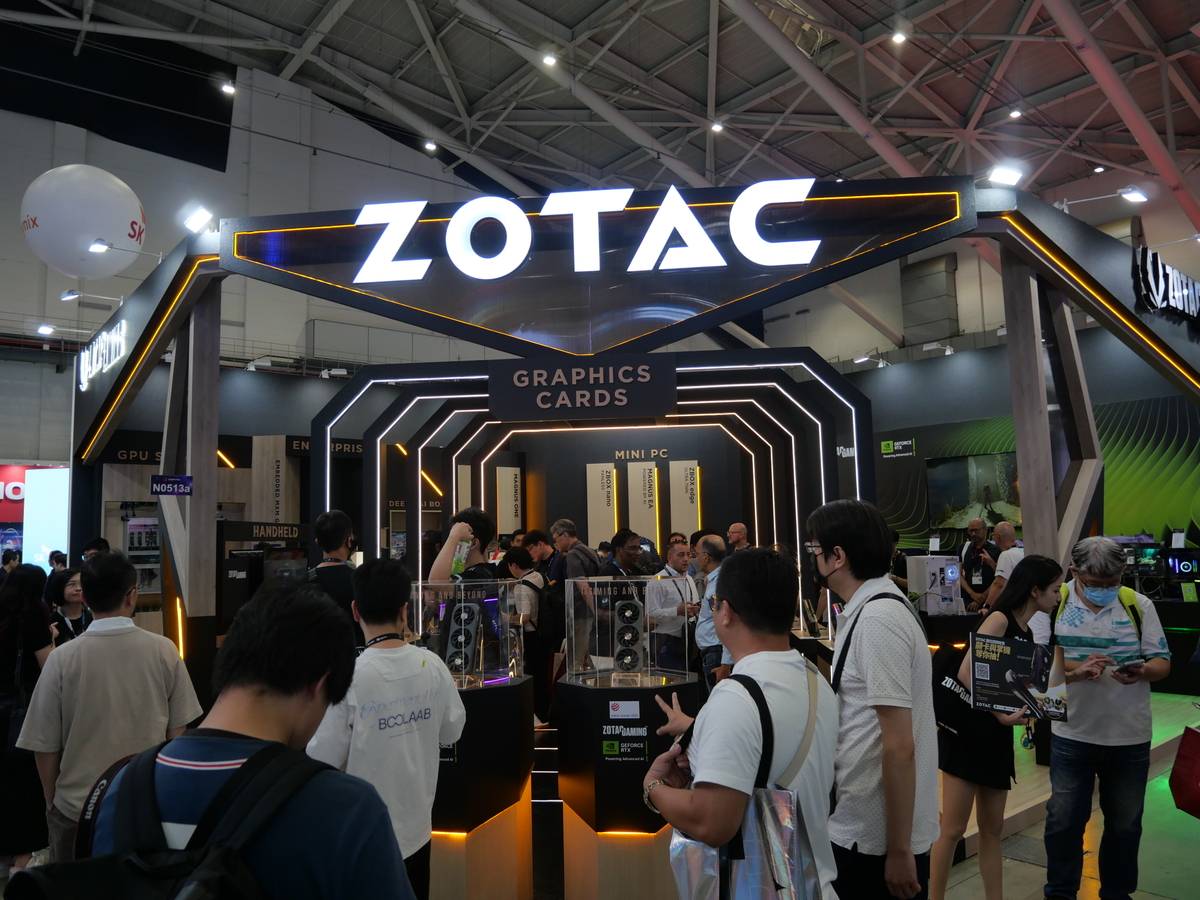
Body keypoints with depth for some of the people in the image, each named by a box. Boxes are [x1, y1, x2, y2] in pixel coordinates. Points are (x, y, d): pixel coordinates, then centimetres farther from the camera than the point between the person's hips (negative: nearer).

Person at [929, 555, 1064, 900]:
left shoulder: (1027, 633, 13)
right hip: (969, 729, -8)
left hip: (998, 736, 9)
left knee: (992, 829, 15)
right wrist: (1000, 712, -28)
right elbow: (966, 673, -23)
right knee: (953, 829, -1)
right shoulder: (999, 620, -13)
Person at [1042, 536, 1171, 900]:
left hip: (1131, 736, 2)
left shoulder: (1139, 605, -2)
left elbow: (1162, 663, 1)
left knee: (1125, 823, 16)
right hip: (1072, 734, -1)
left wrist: (1142, 672, -22)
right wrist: (1076, 670, -25)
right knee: (1063, 819, 9)